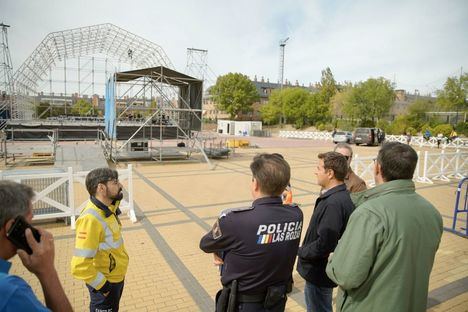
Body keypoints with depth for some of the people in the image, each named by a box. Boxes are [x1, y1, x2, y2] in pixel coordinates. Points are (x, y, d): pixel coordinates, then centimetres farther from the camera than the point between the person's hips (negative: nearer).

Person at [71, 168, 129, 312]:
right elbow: (79, 266, -32)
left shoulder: (107, 209, -5)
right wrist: (101, 285, -20)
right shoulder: (91, 219, -32)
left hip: (117, 278, 8)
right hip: (105, 284, -8)